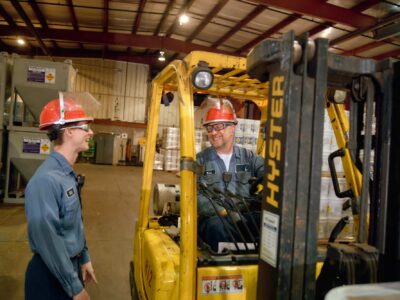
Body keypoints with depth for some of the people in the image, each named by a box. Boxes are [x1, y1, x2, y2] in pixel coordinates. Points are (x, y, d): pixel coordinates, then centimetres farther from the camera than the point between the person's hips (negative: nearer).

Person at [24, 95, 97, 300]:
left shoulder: (67, 174, 5)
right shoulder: (47, 179, -27)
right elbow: (48, 241, -27)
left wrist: (84, 259, 16)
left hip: (71, 265, 9)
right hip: (51, 276, -9)